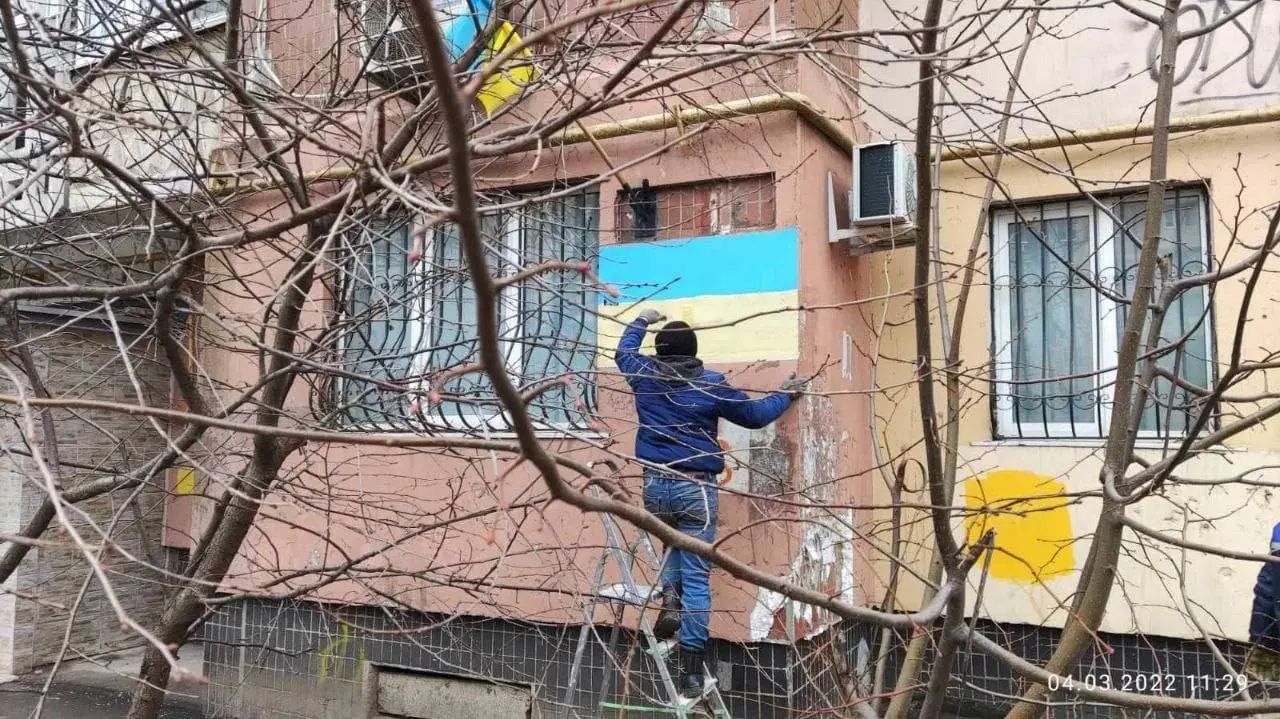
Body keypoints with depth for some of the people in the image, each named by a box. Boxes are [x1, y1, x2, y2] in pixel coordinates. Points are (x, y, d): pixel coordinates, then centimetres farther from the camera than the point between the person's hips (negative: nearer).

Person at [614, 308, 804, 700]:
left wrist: (641, 321, 41)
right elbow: (755, 415, 6)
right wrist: (785, 395, 23)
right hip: (696, 489, -3)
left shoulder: (644, 375, 2)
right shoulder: (711, 386, -5)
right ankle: (691, 670, 3)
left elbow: (623, 350, 25)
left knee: (674, 542, 33)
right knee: (697, 577, 2)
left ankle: (670, 596, 3)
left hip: (655, 486, 3)